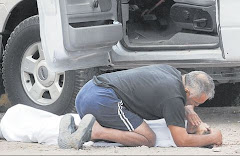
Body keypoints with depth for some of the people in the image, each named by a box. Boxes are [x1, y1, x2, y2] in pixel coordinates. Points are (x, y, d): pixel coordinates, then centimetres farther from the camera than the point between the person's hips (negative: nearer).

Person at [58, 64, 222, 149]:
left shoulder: (172, 71, 17)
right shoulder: (173, 97, -11)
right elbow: (182, 141, -9)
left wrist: (189, 111, 16)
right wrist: (212, 138, 5)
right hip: (103, 100, -10)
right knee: (148, 139, -6)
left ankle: (72, 128, 3)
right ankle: (95, 130, -18)